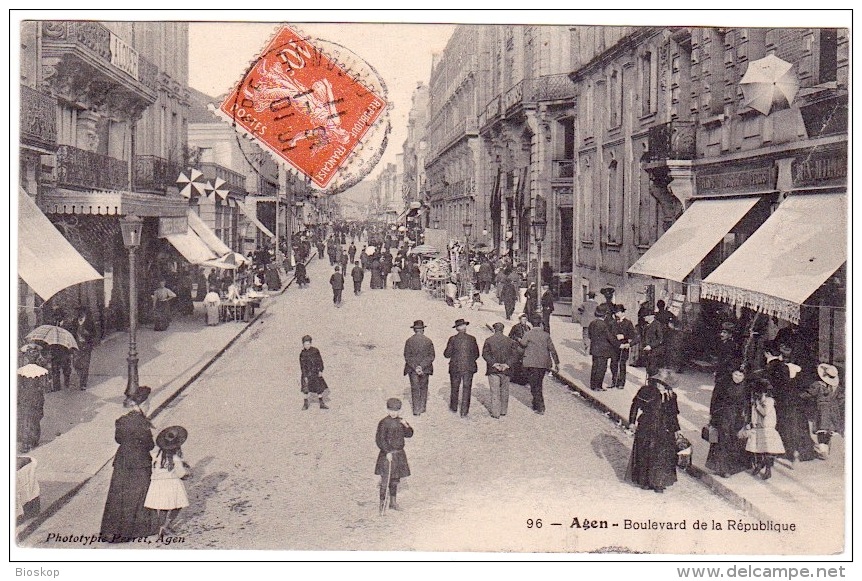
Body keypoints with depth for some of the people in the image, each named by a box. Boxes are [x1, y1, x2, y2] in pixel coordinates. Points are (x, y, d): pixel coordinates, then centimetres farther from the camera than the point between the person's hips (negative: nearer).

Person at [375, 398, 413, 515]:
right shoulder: (384, 423, -12)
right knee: (385, 480, -8)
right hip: (387, 454, -7)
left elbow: (409, 435, 10)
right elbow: (380, 440, -15)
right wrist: (387, 452, -21)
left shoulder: (401, 422, 8)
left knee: (395, 479, 15)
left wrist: (406, 426, -9)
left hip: (399, 454, 7)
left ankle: (393, 502, 28)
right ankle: (382, 504, -4)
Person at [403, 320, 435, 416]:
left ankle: (416, 410, 5)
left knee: (415, 389, 6)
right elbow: (431, 356, -9)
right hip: (425, 369, 1)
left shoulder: (409, 341, -8)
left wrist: (415, 368, -12)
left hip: (412, 369, -1)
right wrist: (421, 366, -11)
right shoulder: (429, 341, -6)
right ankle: (422, 407, 22)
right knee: (424, 388, 17)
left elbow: (407, 357, -11)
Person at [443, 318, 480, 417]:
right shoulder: (472, 339, -3)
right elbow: (476, 354, 4)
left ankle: (454, 407, 32)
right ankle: (464, 412, 5)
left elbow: (447, 354, -5)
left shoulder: (453, 339, -8)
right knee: (466, 389, 5)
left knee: (455, 388, 17)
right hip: (469, 368, 0)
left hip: (455, 368, 0)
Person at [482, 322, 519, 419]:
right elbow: (516, 354, -4)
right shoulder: (509, 341, 3)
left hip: (493, 370, -2)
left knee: (495, 392, 0)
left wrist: (494, 364, -13)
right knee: (504, 391, 16)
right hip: (506, 370, 2)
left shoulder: (488, 340, -1)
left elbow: (485, 354, -10)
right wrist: (508, 364, -9)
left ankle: (495, 413, -1)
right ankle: (503, 411, 24)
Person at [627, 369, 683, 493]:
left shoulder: (671, 396, 6)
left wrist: (676, 429, 19)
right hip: (646, 428, -3)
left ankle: (658, 482, 8)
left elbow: (673, 414, 16)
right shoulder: (646, 391, -7)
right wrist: (632, 422, -8)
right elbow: (635, 406, -3)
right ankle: (645, 481, 15)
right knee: (646, 454, 3)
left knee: (663, 454, -1)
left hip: (664, 430, 3)